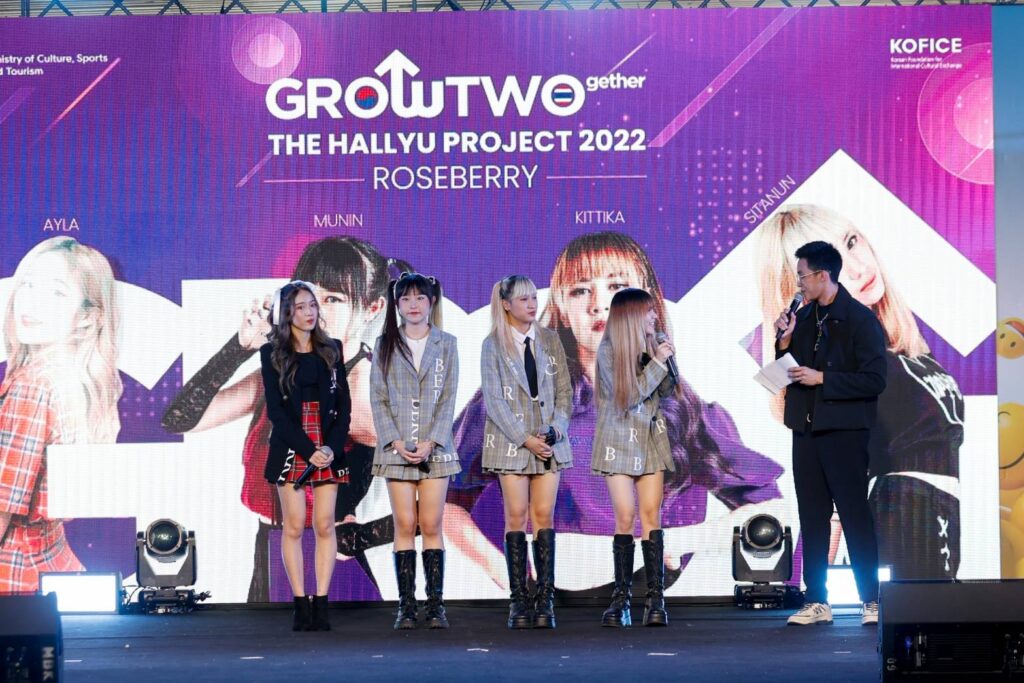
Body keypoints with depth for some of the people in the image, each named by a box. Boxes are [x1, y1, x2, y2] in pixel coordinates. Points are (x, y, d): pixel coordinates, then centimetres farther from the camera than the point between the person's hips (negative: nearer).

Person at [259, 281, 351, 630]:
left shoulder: (332, 350, 9)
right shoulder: (272, 353, 1)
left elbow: (344, 405, 6)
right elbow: (275, 409, -5)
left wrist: (331, 447, -9)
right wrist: (308, 450, -13)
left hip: (328, 449, 2)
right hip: (289, 448, -2)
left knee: (325, 525, -1)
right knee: (294, 526, -2)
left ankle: (321, 606, 0)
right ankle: (301, 606, 1)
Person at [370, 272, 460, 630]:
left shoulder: (446, 344, 6)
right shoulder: (385, 345, 6)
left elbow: (448, 398, 1)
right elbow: (378, 398, 3)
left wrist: (430, 442, -10)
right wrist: (395, 441, -9)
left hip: (435, 448, 0)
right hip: (396, 448, 0)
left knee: (432, 526, -1)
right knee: (405, 526, -1)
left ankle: (435, 604, 2)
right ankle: (406, 604, 1)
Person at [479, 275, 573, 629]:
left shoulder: (550, 340, 9)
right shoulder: (494, 345, 0)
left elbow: (564, 390, 9)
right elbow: (493, 399, -5)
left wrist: (557, 427, -8)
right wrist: (525, 439, -12)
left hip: (550, 441, 2)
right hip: (511, 441, -2)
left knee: (544, 516, -1)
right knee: (516, 516, -4)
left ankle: (545, 600, -1)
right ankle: (519, 600, -1)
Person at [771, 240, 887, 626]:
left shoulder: (859, 319, -8)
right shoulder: (803, 318, 12)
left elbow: (875, 380, -14)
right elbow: (786, 373, 17)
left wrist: (822, 378, -16)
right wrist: (785, 342, 0)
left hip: (844, 432, -7)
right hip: (806, 431, 7)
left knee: (855, 515, -4)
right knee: (812, 518, 7)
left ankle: (871, 600, 1)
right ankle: (817, 602, 11)